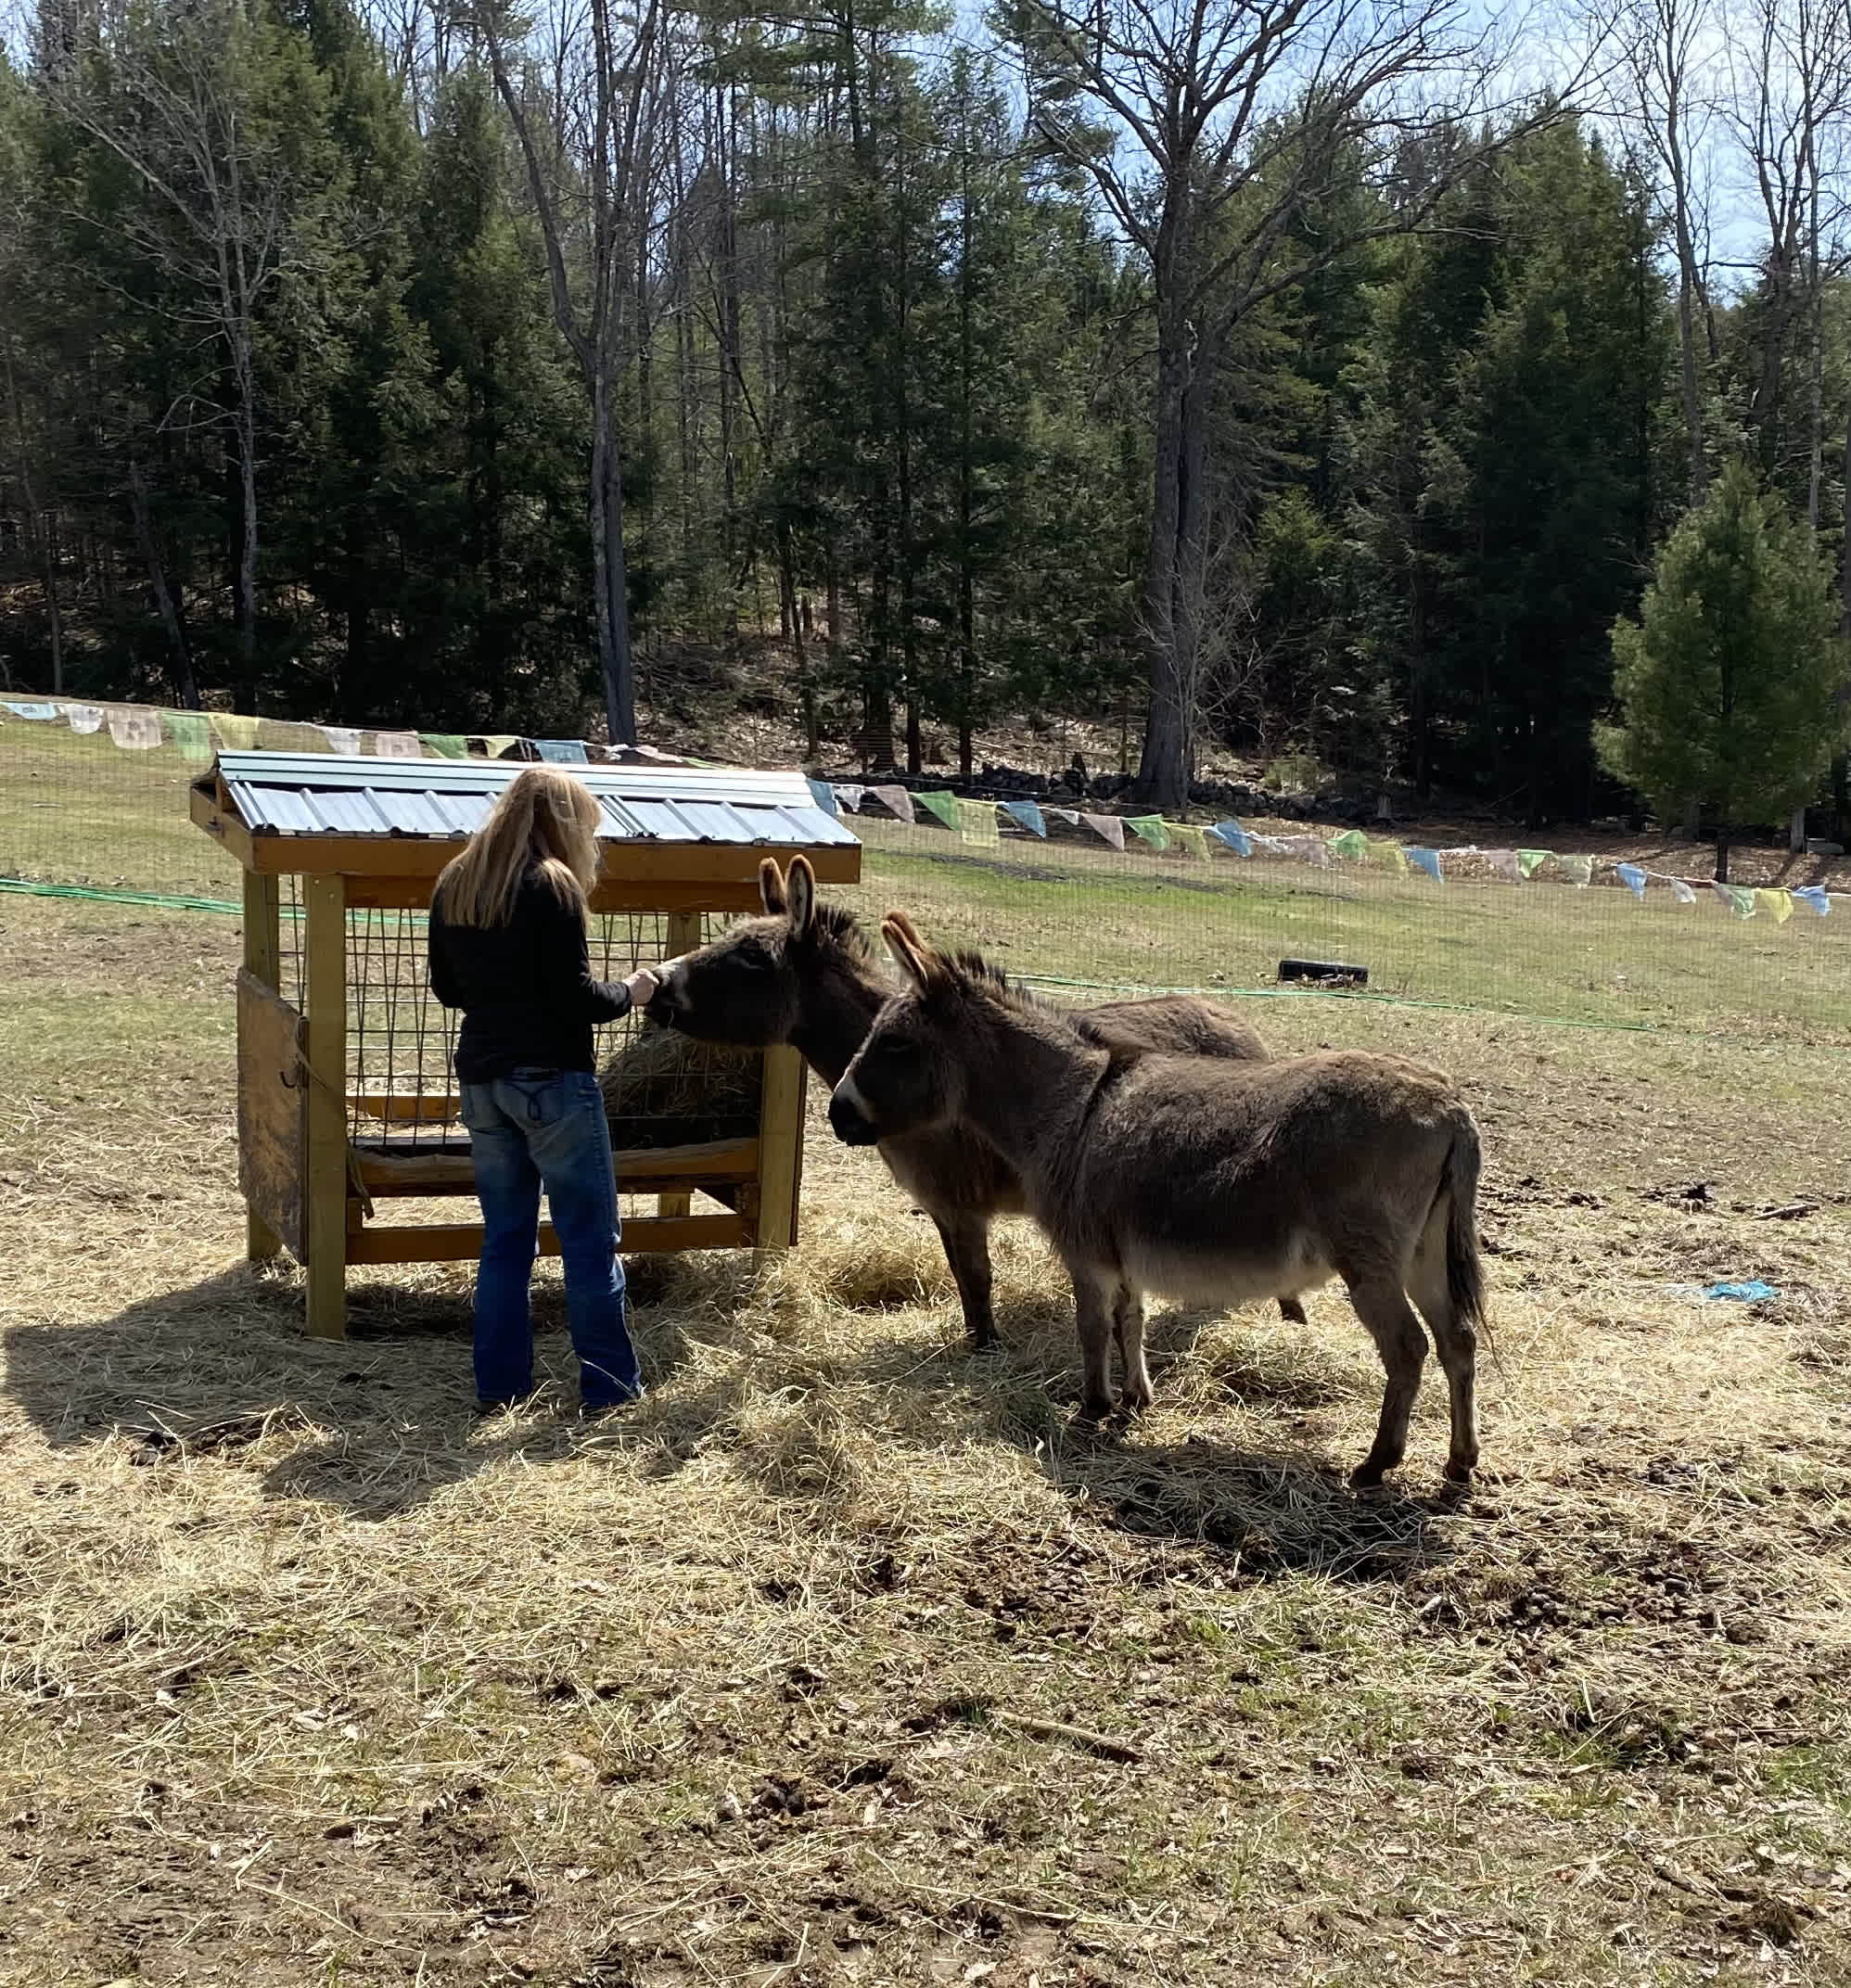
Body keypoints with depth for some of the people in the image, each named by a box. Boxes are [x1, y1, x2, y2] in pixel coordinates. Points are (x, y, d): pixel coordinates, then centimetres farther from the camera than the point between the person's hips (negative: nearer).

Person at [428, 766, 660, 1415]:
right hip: (551, 1077, -7)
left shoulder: (454, 884, 9)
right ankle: (608, 1387, 8)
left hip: (481, 1076, 7)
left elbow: (445, 987, 15)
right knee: (590, 1238, 3)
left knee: (505, 1235, 14)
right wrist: (629, 992, 1)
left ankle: (498, 1386, 17)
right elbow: (574, 997, -16)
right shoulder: (552, 885, -13)